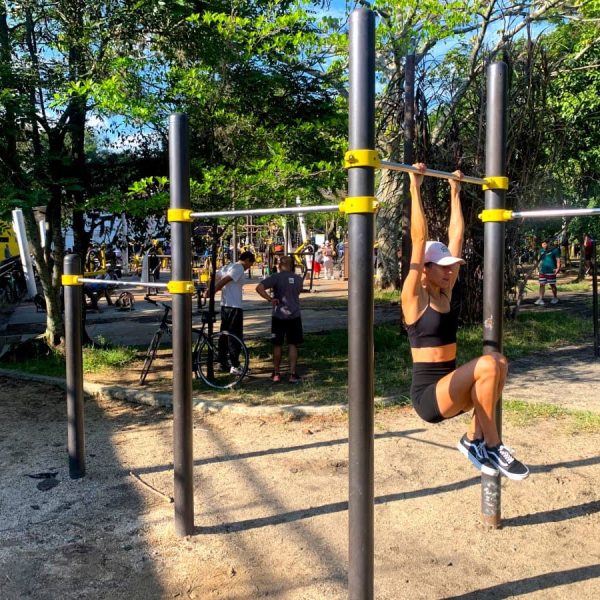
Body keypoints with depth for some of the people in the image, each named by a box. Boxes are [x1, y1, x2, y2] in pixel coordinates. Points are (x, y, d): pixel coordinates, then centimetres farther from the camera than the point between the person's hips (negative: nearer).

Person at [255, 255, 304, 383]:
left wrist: (270, 299, -13)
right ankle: (292, 374, 2)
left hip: (279, 316, -2)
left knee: (277, 345, 9)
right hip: (294, 316, 3)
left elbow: (259, 288, -20)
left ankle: (276, 374, 17)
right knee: (292, 345, 7)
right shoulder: (298, 279, 6)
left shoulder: (276, 277, -8)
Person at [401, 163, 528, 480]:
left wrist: (455, 192, 14)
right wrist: (415, 188, -18)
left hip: (451, 389, 7)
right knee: (487, 364, -27)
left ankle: (473, 438, -4)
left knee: (499, 362, -17)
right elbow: (419, 239, -17)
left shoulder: (445, 294, 9)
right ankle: (491, 446, -9)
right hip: (428, 394, -7)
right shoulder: (414, 297, -9)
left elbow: (456, 234, 11)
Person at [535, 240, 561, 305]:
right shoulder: (541, 251, 11)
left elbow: (558, 259, -6)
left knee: (552, 285, 5)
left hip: (551, 271, -5)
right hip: (542, 271, 5)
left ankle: (555, 298, 23)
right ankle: (541, 299, -2)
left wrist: (558, 268, -14)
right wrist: (538, 265, 13)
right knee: (542, 285, -1)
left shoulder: (554, 250, -5)